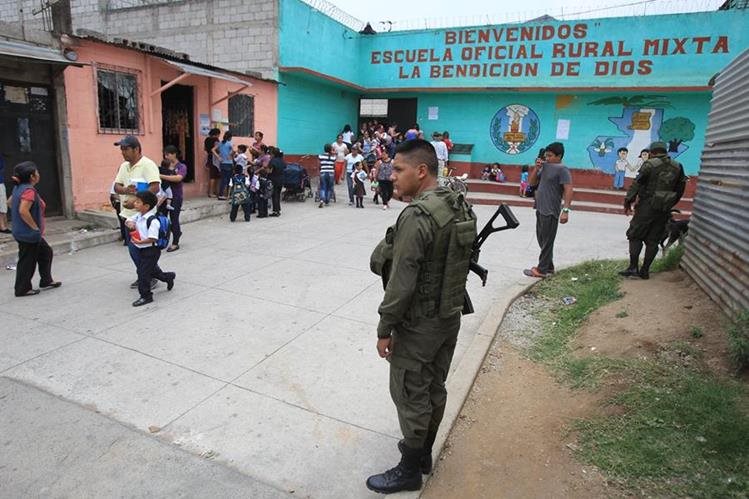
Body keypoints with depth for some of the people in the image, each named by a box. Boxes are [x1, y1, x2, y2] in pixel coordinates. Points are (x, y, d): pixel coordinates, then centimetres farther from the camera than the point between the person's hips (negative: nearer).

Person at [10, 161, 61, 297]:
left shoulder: (18, 188, 8)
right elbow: (23, 211, -31)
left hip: (22, 231, 10)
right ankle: (23, 289, 12)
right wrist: (35, 227, -20)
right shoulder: (29, 190, -21)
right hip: (29, 234, -10)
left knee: (45, 252, 20)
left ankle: (46, 281, 29)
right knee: (27, 260, 1)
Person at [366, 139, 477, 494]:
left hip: (418, 324, -8)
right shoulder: (460, 206, 2)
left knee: (410, 396, 8)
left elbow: (401, 281, -24)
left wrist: (384, 328, -13)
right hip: (450, 316, 9)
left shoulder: (416, 216, -25)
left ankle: (410, 470, 26)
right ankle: (424, 452, 41)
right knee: (435, 388, 21)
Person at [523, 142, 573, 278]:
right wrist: (536, 168, 2)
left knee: (547, 241, -1)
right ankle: (548, 266, 28)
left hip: (550, 212, -9)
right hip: (540, 209, 9)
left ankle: (541, 270, 6)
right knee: (542, 240, 16)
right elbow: (531, 183, 17)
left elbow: (568, 190, -19)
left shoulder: (562, 169, -11)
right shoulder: (545, 167, 13)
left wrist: (566, 210, -27)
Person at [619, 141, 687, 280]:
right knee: (653, 240, 8)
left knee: (635, 236, 4)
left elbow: (637, 184, -12)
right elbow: (680, 189, 13)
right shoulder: (678, 167, 9)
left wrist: (628, 202, -7)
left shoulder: (649, 165, -7)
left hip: (647, 207, -5)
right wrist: (669, 205, 22)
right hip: (664, 211, 5)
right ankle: (645, 270, 10)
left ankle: (633, 267, -2)